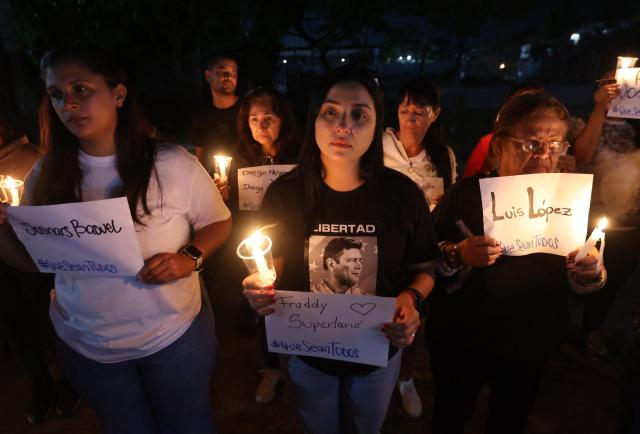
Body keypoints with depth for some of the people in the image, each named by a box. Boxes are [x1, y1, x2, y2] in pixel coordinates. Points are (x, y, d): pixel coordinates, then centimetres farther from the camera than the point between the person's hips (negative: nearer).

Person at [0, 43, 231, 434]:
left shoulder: (172, 163, -16)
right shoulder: (45, 176, -5)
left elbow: (219, 222, -4)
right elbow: (35, 261, 2)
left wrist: (190, 257, -22)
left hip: (175, 336, -2)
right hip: (85, 345, 3)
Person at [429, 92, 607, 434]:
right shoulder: (466, 194, -16)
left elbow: (579, 282, 3)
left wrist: (589, 273, -18)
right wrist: (458, 254, -32)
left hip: (532, 344, 3)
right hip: (461, 341, -3)